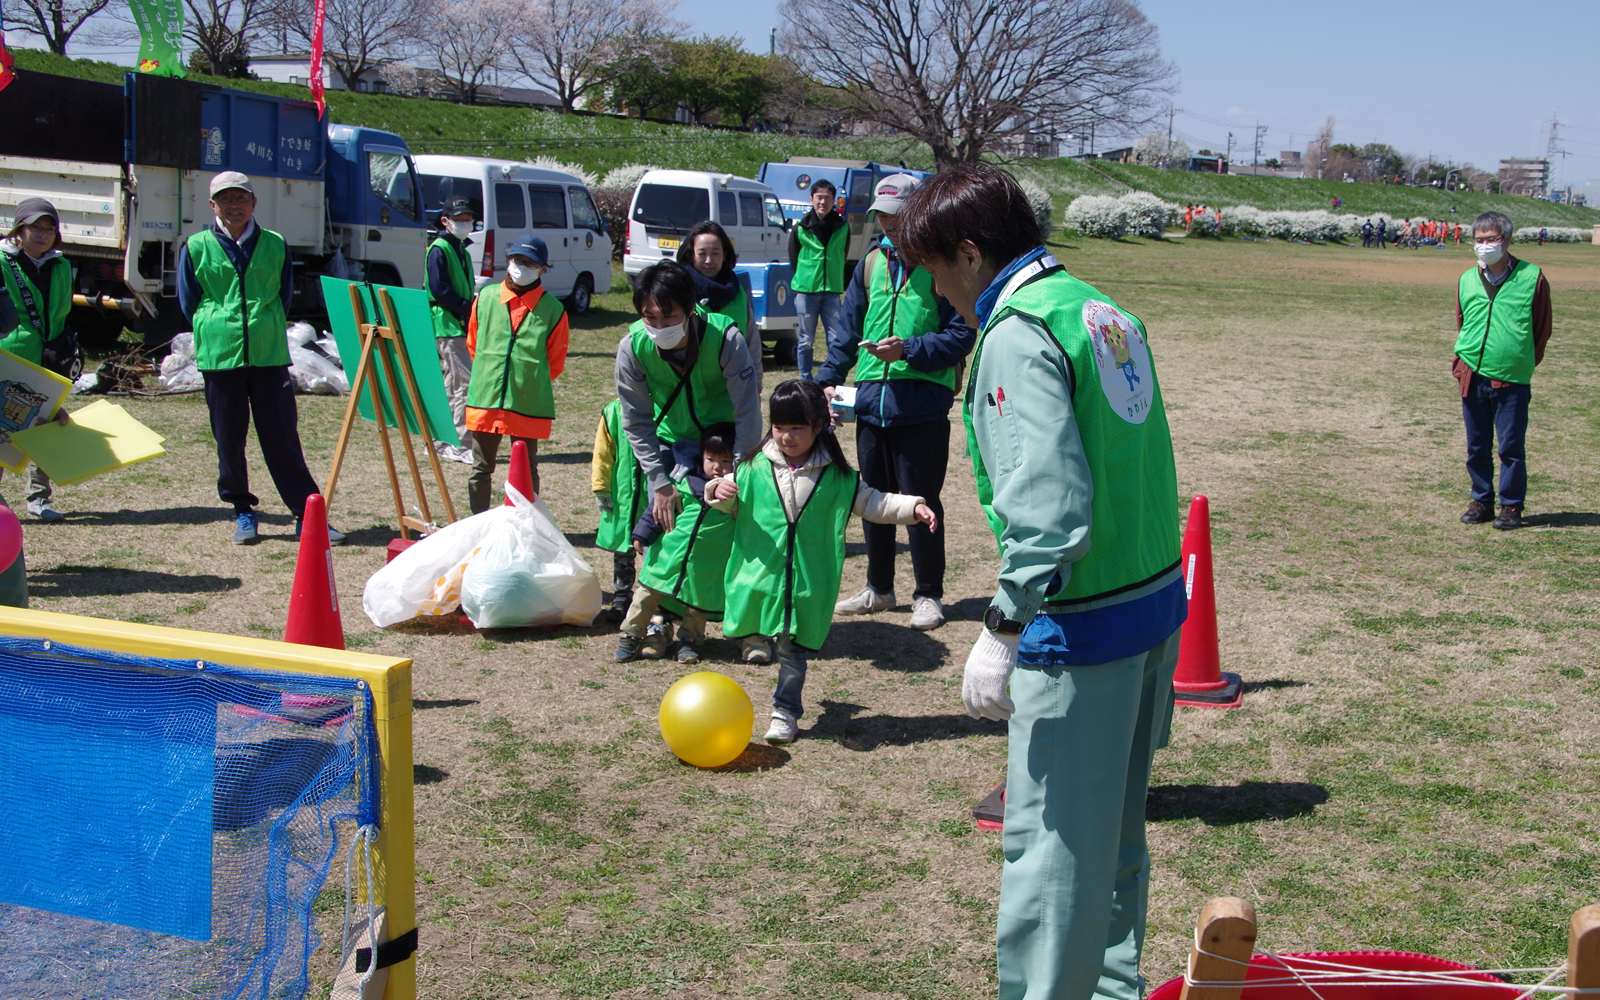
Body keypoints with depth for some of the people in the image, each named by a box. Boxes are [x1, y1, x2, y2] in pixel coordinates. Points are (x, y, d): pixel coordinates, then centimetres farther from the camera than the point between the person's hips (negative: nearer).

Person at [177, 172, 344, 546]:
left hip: (270, 355, 0)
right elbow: (189, 304, 12)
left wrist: (265, 329, 9)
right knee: (229, 440, 5)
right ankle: (243, 514, 19)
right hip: (219, 356, 0)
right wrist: (215, 331, 9)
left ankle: (307, 515, 2)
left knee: (283, 438, -2)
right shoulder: (196, 248, 5)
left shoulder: (275, 245, 8)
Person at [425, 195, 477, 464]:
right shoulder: (439, 250, -8)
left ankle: (440, 441, 19)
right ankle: (461, 444, -10)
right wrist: (469, 308, -16)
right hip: (447, 326, -9)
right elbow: (440, 291, -17)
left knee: (451, 386, 12)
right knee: (465, 383, -12)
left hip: (461, 326, 9)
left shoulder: (462, 251, 20)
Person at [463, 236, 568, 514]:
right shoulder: (485, 298, 3)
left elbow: (555, 362, 5)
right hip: (484, 399, 2)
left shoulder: (553, 310, -4)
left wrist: (531, 383, 9)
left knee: (526, 470, 9)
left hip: (529, 405, -2)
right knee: (481, 468, 10)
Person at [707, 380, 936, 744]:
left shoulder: (836, 475, 0)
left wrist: (914, 508, -5)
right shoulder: (756, 466, 2)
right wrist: (720, 492, -9)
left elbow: (871, 503, 5)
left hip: (806, 581, -1)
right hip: (759, 573, 1)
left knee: (792, 650, 7)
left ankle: (786, 711, 22)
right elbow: (732, 504, 14)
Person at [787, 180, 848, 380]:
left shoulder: (842, 227, 3)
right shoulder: (800, 228, -1)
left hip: (832, 290, 1)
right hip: (805, 290, -1)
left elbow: (842, 256, 13)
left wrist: (833, 279, 8)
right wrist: (805, 279, 7)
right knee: (806, 340, 4)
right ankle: (805, 382, 13)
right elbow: (793, 260, 8)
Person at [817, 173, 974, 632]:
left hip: (923, 407, -6)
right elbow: (848, 329, 16)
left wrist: (910, 349, -20)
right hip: (872, 402, 6)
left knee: (921, 503, 2)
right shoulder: (872, 261, 11)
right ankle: (878, 588, 29)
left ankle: (928, 595, 16)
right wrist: (828, 379, 5)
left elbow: (961, 335, -9)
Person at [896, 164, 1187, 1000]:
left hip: (1083, 623, -10)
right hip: (1157, 596, 10)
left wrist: (1002, 629, -22)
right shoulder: (1103, 310, 12)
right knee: (1116, 824, 22)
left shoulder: (1019, 334, -16)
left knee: (1052, 838, 0)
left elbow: (1048, 506, -26)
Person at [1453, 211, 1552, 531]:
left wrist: (1524, 363, 5)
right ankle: (1482, 502, 23)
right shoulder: (1467, 280, 8)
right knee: (1477, 446, 10)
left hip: (1512, 381, -4)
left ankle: (1511, 507, 11)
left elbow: (1542, 329, 5)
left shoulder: (1532, 278, -3)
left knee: (1511, 447, 0)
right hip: (1472, 377, 4)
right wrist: (1462, 361, 9)